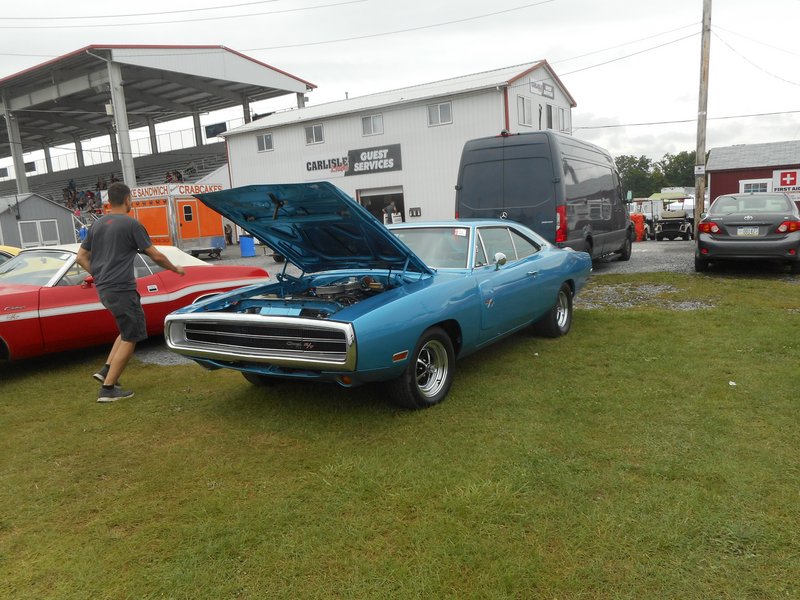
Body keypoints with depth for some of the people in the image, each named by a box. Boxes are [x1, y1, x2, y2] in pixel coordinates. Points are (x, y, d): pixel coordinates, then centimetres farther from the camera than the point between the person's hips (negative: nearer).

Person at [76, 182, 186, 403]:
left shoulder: (96, 225, 13)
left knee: (128, 330, 22)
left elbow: (81, 257, 15)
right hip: (121, 289, -8)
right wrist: (176, 269, 9)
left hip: (104, 289, 8)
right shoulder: (131, 224, -9)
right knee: (131, 337, -1)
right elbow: (156, 256, -6)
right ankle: (108, 389, 0)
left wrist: (99, 275, 19)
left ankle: (106, 370, 13)